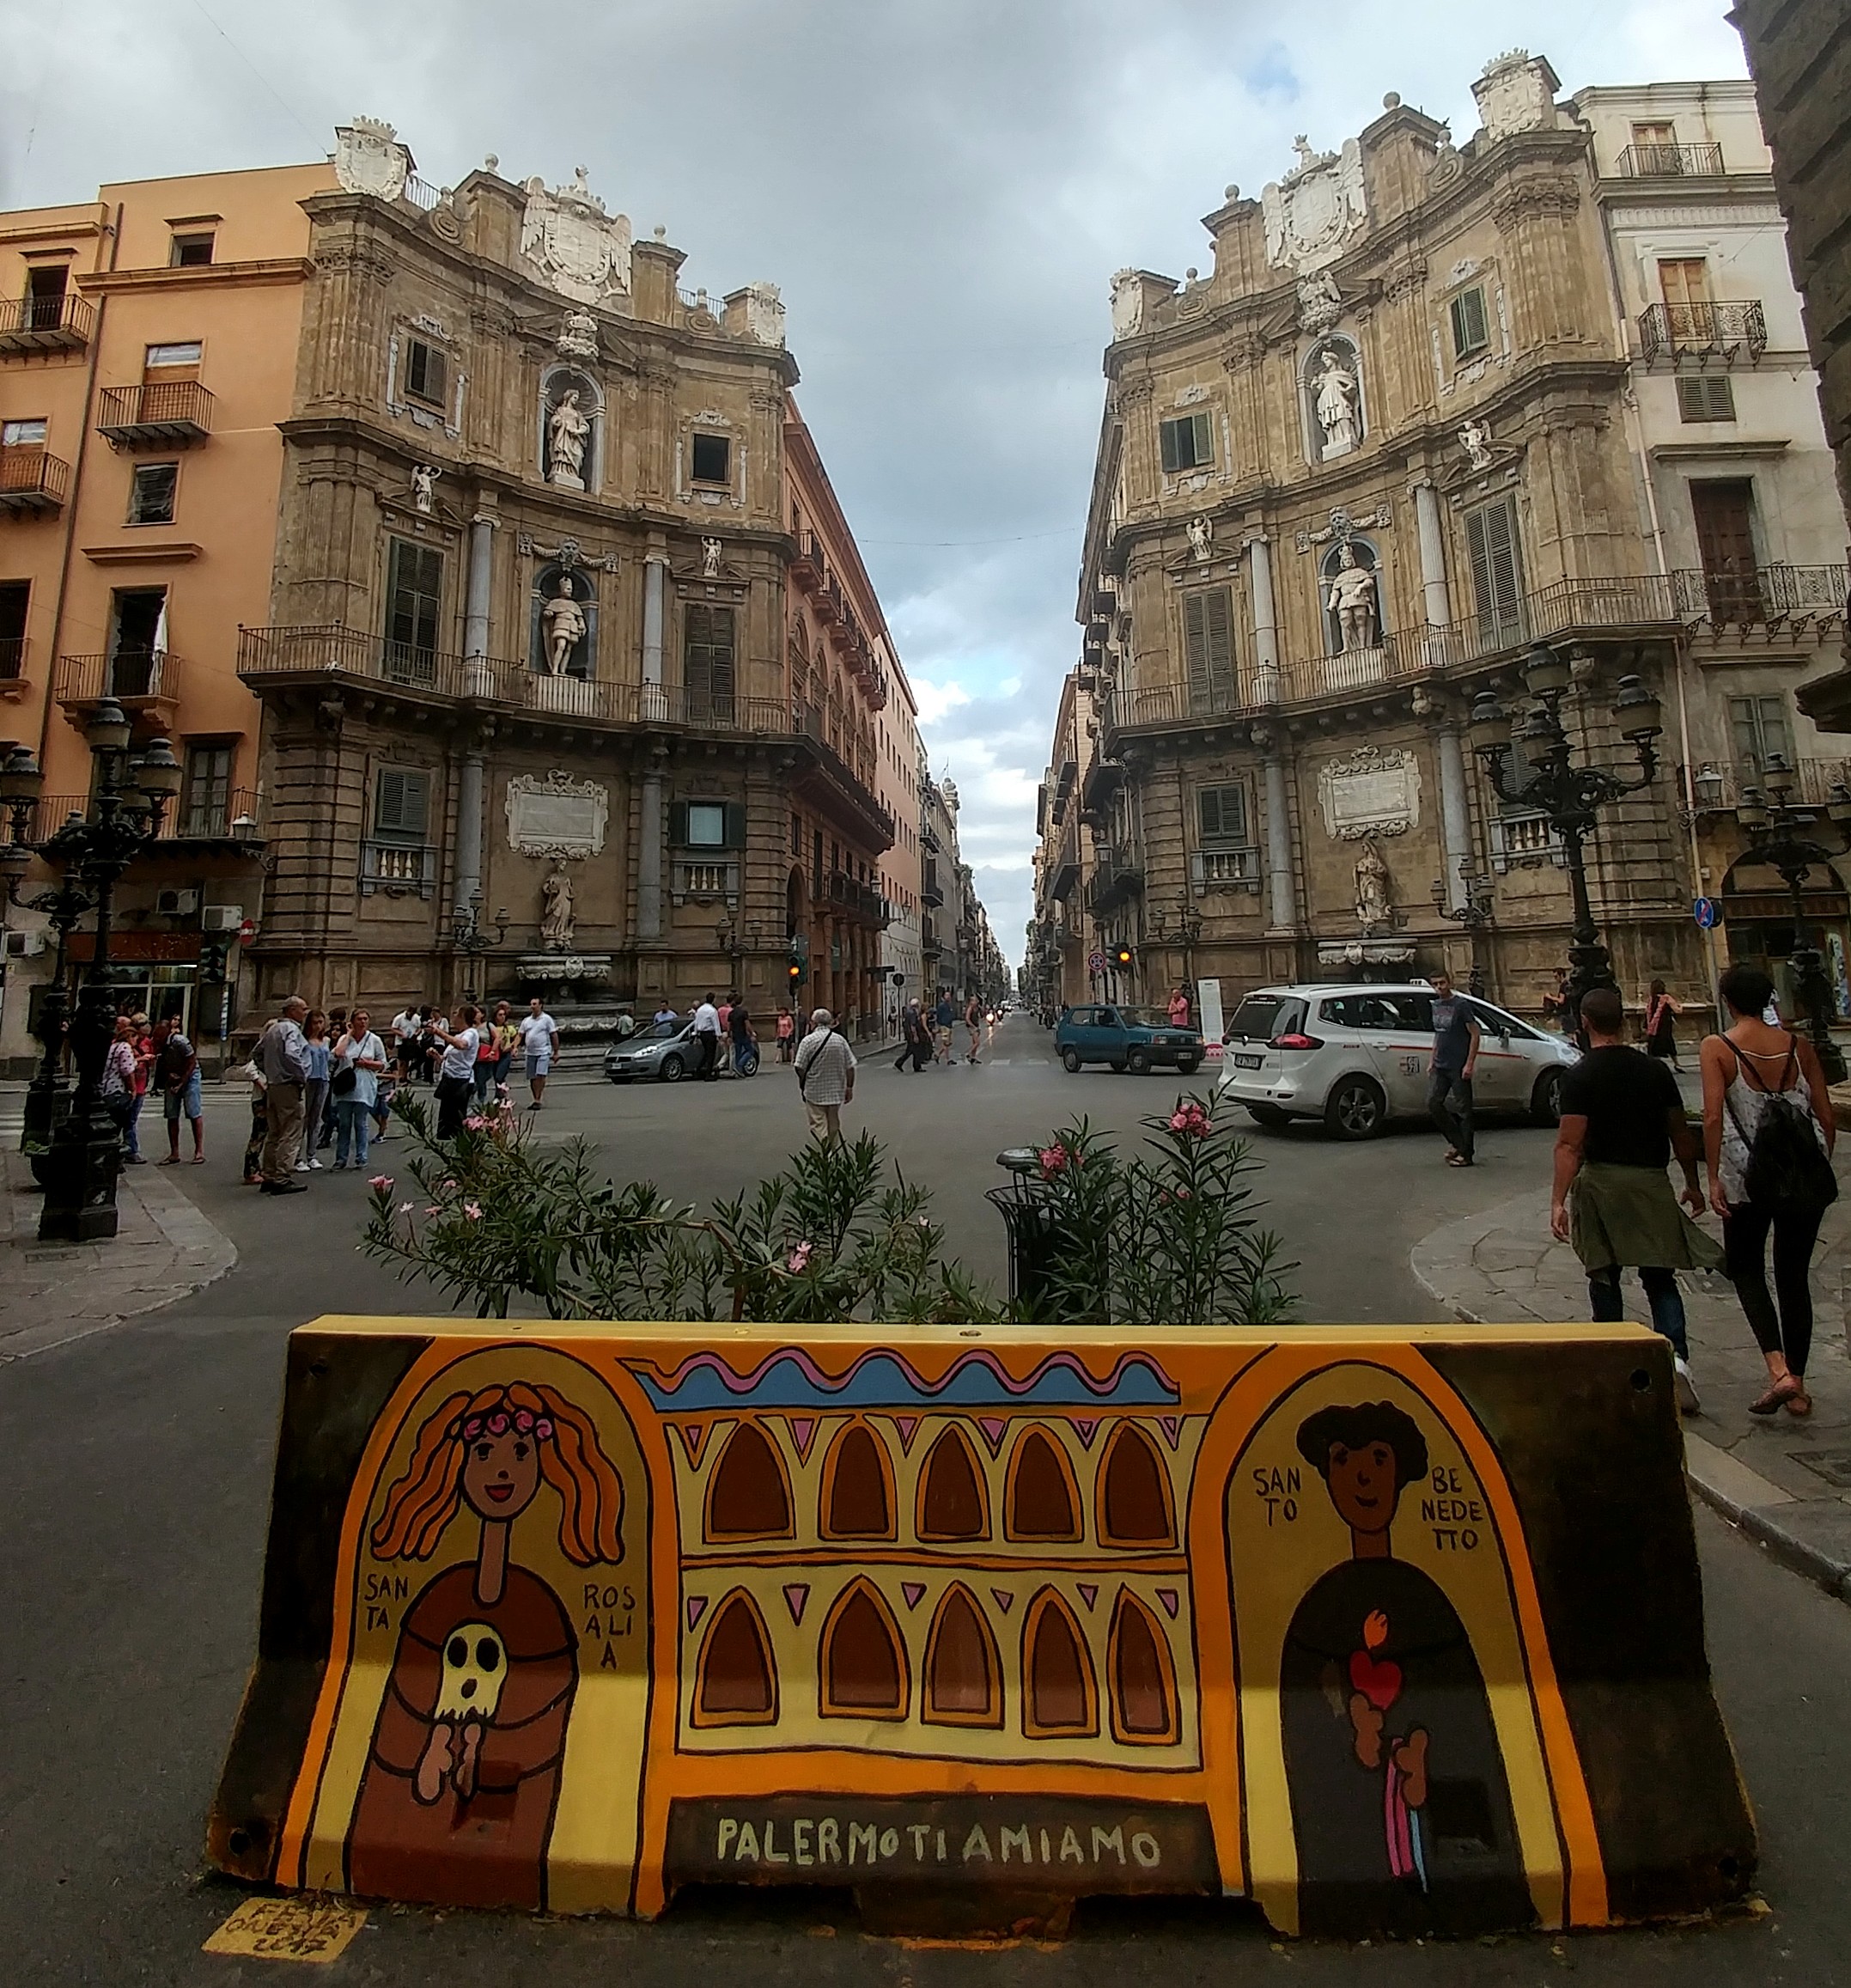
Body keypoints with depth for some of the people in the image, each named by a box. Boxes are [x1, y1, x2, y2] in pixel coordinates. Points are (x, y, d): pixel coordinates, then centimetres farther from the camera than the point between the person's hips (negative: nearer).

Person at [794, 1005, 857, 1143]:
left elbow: (800, 1068, -10)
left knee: (817, 1122, 2)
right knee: (833, 1122, 16)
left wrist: (801, 1086, 6)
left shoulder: (808, 1041, -10)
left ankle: (825, 1144, -18)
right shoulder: (840, 1040, 0)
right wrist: (849, 1087, 10)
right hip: (836, 1090, 4)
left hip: (815, 1091, -4)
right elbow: (850, 1067, 1)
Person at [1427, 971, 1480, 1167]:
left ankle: (1465, 1154, 5)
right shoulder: (1436, 1005, 12)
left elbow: (1475, 1034, -9)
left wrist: (1469, 1064, -15)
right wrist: (1432, 1061, 16)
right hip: (1440, 1067, 7)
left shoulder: (1460, 1005, -9)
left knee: (1463, 1109, 0)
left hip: (1459, 1067, -7)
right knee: (1432, 1103, 0)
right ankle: (1456, 1141, 16)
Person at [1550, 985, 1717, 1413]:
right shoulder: (1655, 1070, 4)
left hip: (1601, 1182, -2)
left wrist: (1558, 1201, -13)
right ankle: (1676, 1356, -8)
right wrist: (1693, 1185, 23)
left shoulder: (1579, 1077, -9)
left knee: (1604, 1275, 12)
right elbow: (1681, 1134, 10)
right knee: (1660, 1279, 10)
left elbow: (1570, 1145, -14)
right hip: (1651, 1183, 3)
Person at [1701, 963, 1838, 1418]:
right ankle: (1798, 1387, 21)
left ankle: (1778, 1370, -4)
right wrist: (1819, 1164, 17)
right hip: (1806, 1175, 4)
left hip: (1750, 1177, -4)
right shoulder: (1799, 1046, 3)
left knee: (1746, 1269, 13)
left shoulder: (1716, 1048, -9)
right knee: (1794, 1276, 14)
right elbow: (1827, 1118, 4)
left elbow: (1713, 1117, -16)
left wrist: (1713, 1178, -10)